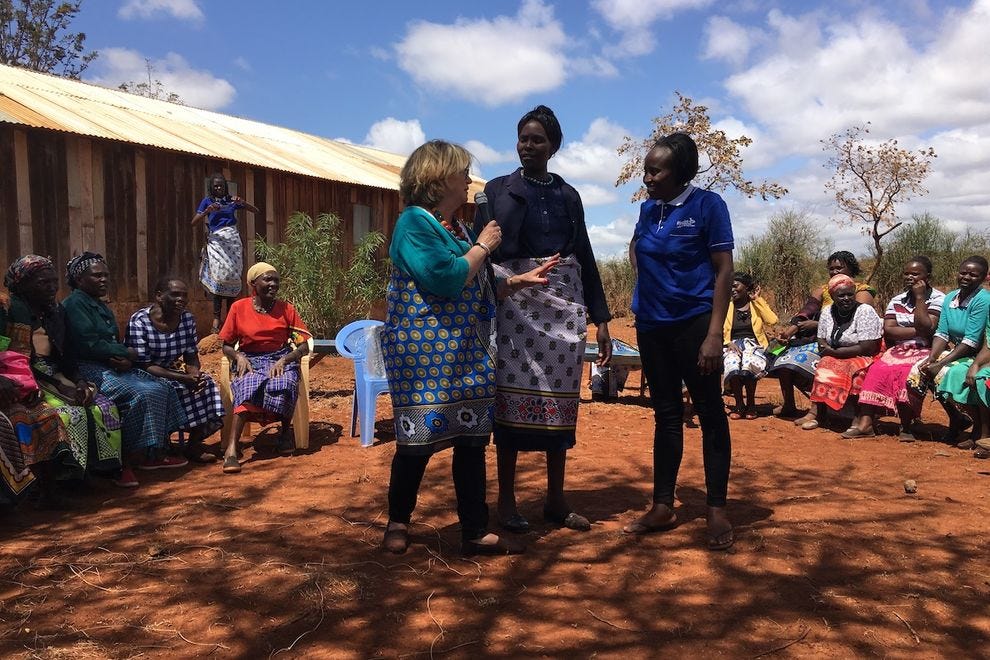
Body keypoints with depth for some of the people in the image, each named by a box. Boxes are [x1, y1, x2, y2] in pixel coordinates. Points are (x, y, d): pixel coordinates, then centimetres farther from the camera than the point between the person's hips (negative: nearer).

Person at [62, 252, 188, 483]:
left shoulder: (101, 307, 20)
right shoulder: (74, 304, -8)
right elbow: (90, 345, -18)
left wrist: (125, 360, -8)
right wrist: (128, 353, -8)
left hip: (114, 367, 9)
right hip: (90, 371, -9)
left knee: (162, 389, -8)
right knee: (143, 394, -26)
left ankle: (154, 455, -3)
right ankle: (124, 461, -17)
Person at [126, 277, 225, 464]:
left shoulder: (187, 319, -1)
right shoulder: (139, 321, -19)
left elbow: (191, 356, 1)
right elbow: (144, 366, -21)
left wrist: (194, 372, -24)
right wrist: (181, 378, -32)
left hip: (171, 372, 5)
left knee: (206, 382, -18)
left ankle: (194, 445, -8)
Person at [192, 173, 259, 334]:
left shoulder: (232, 200, 15)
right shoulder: (207, 201, 10)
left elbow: (256, 210, 10)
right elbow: (193, 222, 1)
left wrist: (241, 202, -7)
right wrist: (207, 211, -15)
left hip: (233, 240, 2)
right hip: (216, 241, -2)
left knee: (232, 278, -3)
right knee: (220, 277, -15)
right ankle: (216, 319, -14)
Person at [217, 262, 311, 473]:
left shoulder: (286, 308, 4)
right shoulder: (239, 308, 3)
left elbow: (303, 346, 1)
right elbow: (227, 346, 9)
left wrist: (283, 360, -16)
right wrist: (239, 356, -13)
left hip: (281, 359, 1)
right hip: (250, 360, 0)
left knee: (284, 384, -34)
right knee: (249, 387, -35)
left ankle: (285, 430, -7)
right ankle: (231, 450, -42)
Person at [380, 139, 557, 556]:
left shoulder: (458, 228, 16)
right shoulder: (414, 223, -10)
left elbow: (479, 290, 22)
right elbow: (446, 280, -22)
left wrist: (521, 280, 11)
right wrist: (483, 246, -9)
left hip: (466, 355, 8)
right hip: (424, 354, -8)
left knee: (472, 441, 7)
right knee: (418, 441, 0)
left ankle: (476, 533, 14)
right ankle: (398, 523, 20)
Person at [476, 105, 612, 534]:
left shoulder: (568, 195, 15)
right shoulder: (498, 189, 6)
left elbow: (586, 257, 15)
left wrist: (600, 318, 10)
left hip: (565, 302, 3)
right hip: (517, 302, -3)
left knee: (560, 399, 5)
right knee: (513, 395, -3)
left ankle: (556, 499, 16)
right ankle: (506, 502, 7)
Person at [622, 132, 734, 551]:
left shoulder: (707, 205, -8)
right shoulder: (648, 209, 7)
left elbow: (723, 271, -11)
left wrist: (714, 334, -18)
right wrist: (645, 279, 10)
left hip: (694, 321, -5)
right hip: (652, 324, 6)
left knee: (710, 413, 2)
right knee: (666, 414, 11)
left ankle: (717, 510, 11)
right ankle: (662, 507, 18)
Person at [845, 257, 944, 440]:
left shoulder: (938, 299, 0)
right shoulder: (897, 301, 13)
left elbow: (927, 329, -15)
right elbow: (888, 330, -1)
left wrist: (919, 297, -11)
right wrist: (916, 330, -12)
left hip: (925, 351, -4)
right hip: (898, 350, 4)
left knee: (907, 374, -34)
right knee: (877, 371, -25)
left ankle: (906, 427, -24)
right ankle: (865, 422, -33)